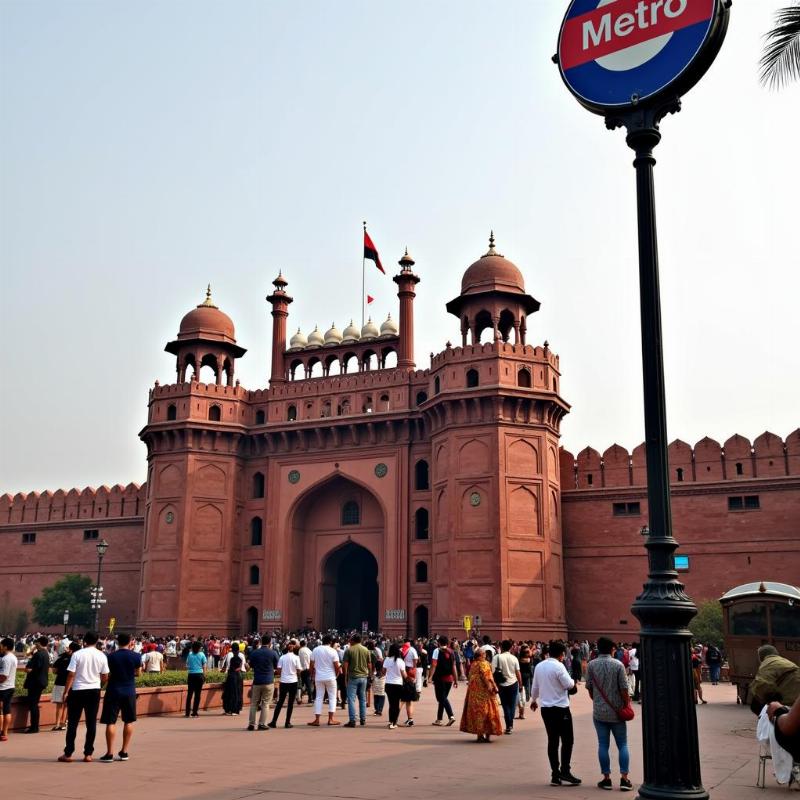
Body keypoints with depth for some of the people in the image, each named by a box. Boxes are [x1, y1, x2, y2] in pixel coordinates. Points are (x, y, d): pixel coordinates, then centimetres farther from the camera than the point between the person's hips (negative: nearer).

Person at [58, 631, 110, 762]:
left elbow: (71, 675, -10)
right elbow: (105, 677, 4)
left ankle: (68, 753, 9)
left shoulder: (77, 654, -7)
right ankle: (88, 754, 7)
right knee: (91, 722, 6)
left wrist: (66, 691, -4)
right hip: (94, 690, 2)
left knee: (72, 723, 7)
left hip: (78, 690, -2)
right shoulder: (101, 656, 1)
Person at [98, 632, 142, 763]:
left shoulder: (111, 656, -9)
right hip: (129, 691, 2)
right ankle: (124, 752, 16)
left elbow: (108, 674, -2)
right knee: (128, 721, 14)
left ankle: (109, 753, 0)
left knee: (111, 722, 2)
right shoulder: (136, 656, -6)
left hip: (113, 691, -2)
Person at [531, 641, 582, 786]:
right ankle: (565, 771, -5)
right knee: (567, 739, 1)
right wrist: (573, 681, 9)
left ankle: (555, 774, 10)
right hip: (560, 708, -7)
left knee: (552, 740, 9)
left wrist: (534, 700, 33)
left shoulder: (539, 666, 8)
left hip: (545, 708, 7)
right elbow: (569, 685, -14)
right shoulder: (558, 666, -14)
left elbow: (535, 686, 17)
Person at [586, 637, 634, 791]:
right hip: (617, 711, -1)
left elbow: (589, 688, 2)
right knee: (622, 744, 8)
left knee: (603, 745, 6)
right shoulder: (618, 665, -9)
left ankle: (606, 779, 8)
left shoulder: (591, 665, -4)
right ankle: (624, 778, 3)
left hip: (599, 711, 1)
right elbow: (624, 688, -10)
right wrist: (627, 705, 3)